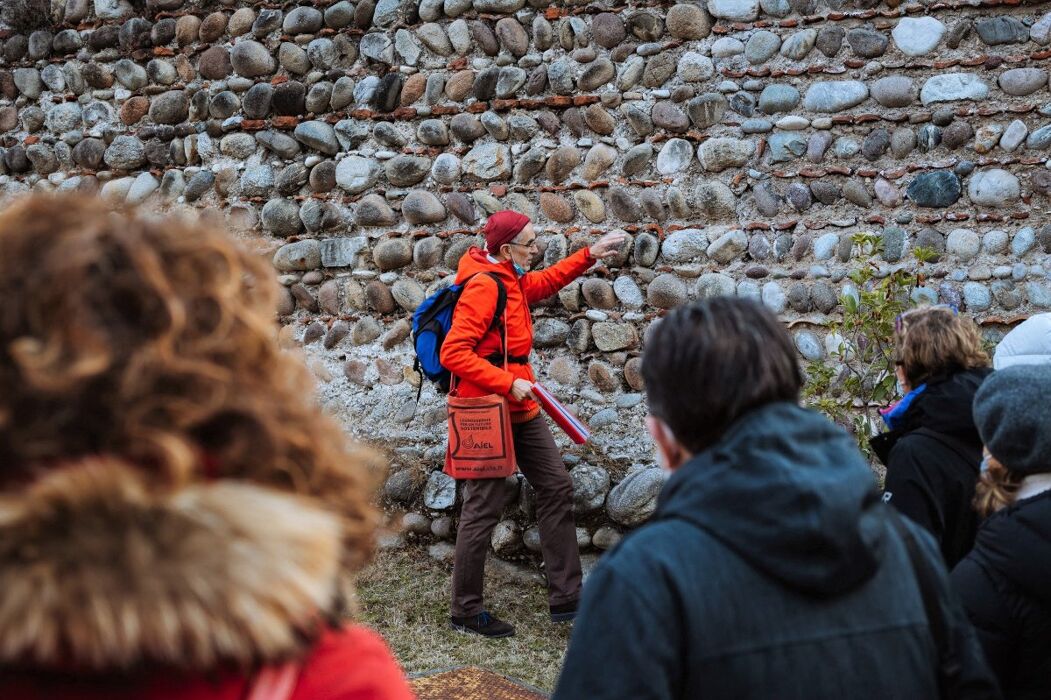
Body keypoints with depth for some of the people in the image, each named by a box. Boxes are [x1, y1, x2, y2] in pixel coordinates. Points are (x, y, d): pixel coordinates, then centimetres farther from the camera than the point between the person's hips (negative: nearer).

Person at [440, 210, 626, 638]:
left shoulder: (511, 279, 10)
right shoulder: (483, 286, -18)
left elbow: (546, 282, 33)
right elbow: (453, 354, -24)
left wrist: (591, 255, 26)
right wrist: (509, 383, -24)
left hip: (520, 410, 10)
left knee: (557, 488, 10)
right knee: (484, 508, -3)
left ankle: (566, 598, 16)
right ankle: (465, 611, 9)